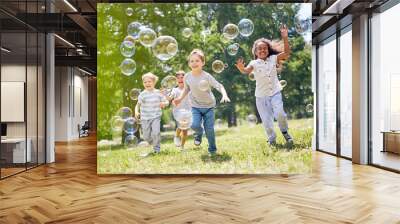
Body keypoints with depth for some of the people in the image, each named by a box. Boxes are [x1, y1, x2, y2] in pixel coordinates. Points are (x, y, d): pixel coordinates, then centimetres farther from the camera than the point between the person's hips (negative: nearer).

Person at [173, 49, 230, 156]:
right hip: (195, 106, 2)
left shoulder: (206, 76, -18)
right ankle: (198, 134, 20)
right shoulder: (187, 77, -6)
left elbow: (219, 86, -20)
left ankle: (212, 149, 19)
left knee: (209, 129, -4)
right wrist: (180, 99, 2)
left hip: (209, 106, -2)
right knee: (195, 125, -19)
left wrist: (224, 95, -38)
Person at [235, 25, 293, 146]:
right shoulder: (254, 63, -3)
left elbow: (287, 53, -8)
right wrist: (241, 68, -45)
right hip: (261, 96, 0)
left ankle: (285, 132, 10)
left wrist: (285, 38, -20)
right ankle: (272, 139, 25)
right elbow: (246, 71, -22)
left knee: (279, 113, -19)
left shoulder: (273, 58, 2)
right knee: (266, 120, 3)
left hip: (275, 92, 0)